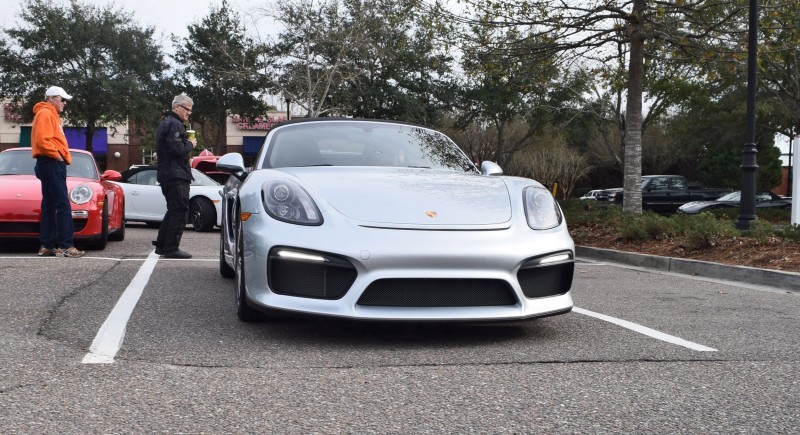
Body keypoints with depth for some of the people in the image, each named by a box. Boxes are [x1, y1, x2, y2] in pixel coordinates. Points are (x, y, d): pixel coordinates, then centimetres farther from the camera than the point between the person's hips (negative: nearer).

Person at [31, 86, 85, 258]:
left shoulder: (51, 115, 24)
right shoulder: (45, 114, -8)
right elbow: (42, 140, -22)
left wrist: (62, 157, 11)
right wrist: (57, 155, -14)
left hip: (53, 165, 11)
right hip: (52, 164, -11)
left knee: (50, 206, 8)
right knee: (63, 205, -14)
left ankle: (47, 246, 9)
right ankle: (65, 245, -18)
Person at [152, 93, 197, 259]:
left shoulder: (166, 123, 21)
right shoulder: (175, 124, -13)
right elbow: (177, 149, -24)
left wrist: (187, 143, 12)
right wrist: (190, 144, -7)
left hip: (166, 174, 11)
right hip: (176, 175, -11)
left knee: (173, 210, 17)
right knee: (179, 211, -9)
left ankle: (161, 245, 20)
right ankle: (171, 248, -10)